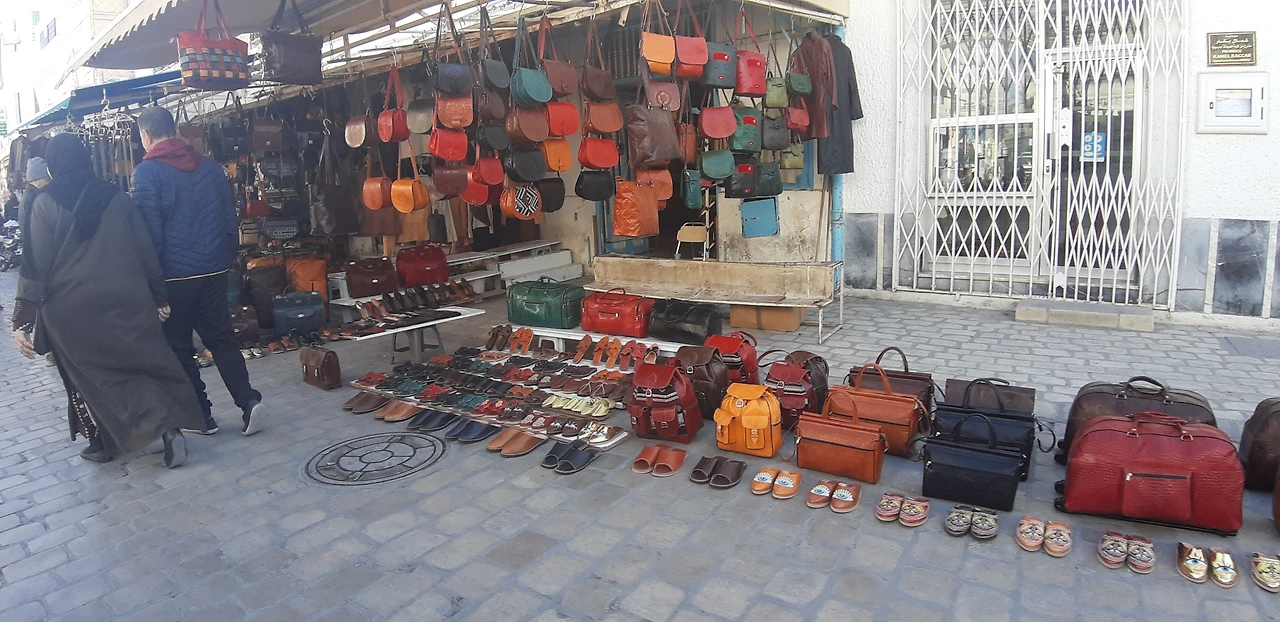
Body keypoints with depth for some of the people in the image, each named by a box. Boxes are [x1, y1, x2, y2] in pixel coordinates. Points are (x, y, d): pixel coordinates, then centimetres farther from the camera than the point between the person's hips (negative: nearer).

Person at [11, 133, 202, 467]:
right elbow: (146, 252, 3)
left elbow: (35, 265, -7)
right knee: (149, 362, 6)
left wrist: (23, 321, -5)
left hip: (71, 308, -1)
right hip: (126, 302, 2)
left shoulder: (45, 204, -5)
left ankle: (102, 443, 18)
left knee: (87, 375, 11)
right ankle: (169, 425, -13)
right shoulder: (117, 197, 2)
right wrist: (158, 297, 9)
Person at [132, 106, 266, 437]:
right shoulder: (210, 166, 8)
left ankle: (201, 415, 14)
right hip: (214, 270, 5)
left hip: (174, 273, -5)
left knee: (179, 346, 8)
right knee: (221, 339, 12)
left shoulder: (147, 172, -8)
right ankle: (248, 401, -1)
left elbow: (149, 230, -12)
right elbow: (231, 220, 10)